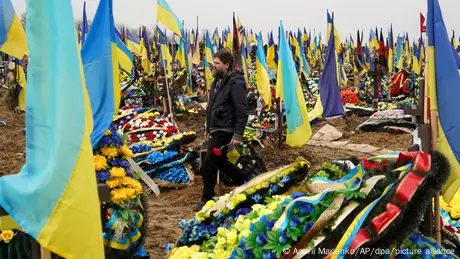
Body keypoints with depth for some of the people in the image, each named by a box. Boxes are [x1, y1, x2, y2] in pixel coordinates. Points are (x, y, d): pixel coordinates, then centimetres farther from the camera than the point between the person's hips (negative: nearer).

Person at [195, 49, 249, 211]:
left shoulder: (235, 82, -16)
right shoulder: (218, 81, 13)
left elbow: (242, 111, -20)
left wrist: (238, 134, -23)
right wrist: (208, 128, 22)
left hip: (225, 130, -9)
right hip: (216, 129, 9)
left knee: (209, 164, -6)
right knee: (220, 162, 17)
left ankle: (207, 199, 7)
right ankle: (246, 182, 32)